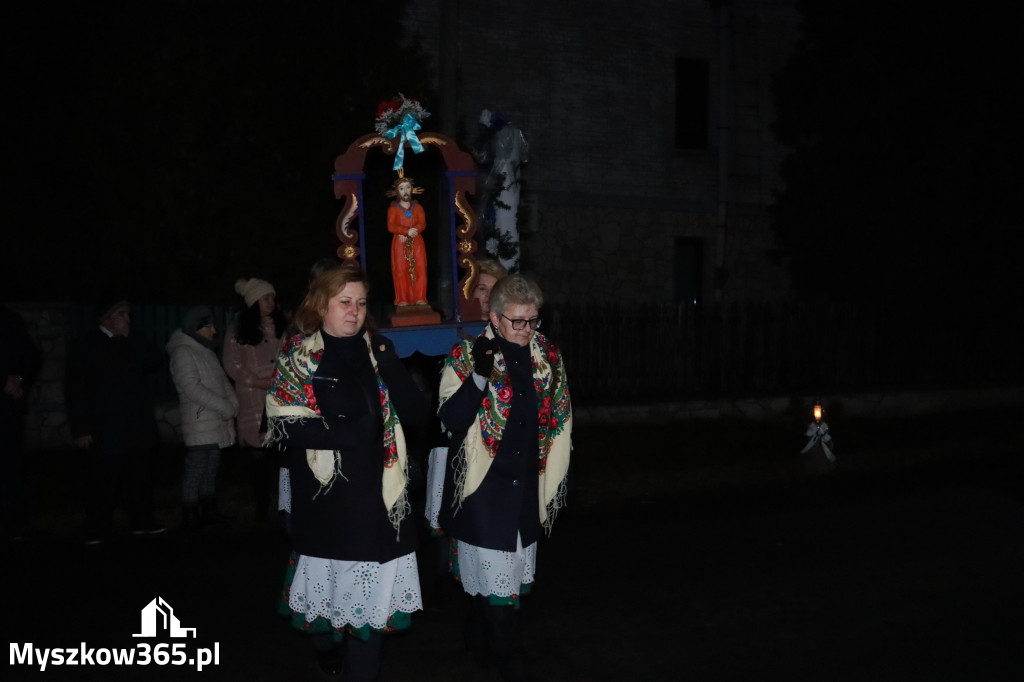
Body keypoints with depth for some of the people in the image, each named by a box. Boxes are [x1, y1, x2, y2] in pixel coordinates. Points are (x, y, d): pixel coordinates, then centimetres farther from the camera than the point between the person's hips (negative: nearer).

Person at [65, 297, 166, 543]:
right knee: (104, 483, -4)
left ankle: (142, 522, 17)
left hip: (138, 428, 5)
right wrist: (80, 429, -12)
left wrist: (131, 337, -3)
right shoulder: (85, 345, 0)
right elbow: (74, 390, -5)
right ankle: (96, 531, 5)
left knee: (141, 478, 8)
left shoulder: (132, 344, 15)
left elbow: (155, 361, -1)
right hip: (106, 431, -5)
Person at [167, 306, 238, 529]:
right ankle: (191, 517, 1)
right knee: (195, 472, -5)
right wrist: (224, 407, -17)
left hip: (216, 424, 8)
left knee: (210, 471, 13)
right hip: (199, 425, -8)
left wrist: (232, 404, -1)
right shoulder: (182, 352, -10)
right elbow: (192, 388, -18)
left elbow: (223, 380, 18)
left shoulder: (208, 352, 18)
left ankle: (208, 512, 20)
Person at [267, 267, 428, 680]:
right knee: (329, 583, 9)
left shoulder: (377, 350, 10)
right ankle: (325, 648, 37)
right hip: (325, 496, -2)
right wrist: (347, 432, -17)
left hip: (377, 495, 3)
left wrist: (391, 369, -12)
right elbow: (285, 425, -9)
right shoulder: (298, 356, 0)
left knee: (373, 595, 2)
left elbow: (416, 412, 4)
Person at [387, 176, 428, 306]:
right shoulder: (393, 209, 5)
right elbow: (391, 227, -7)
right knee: (400, 270, -4)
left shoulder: (417, 207, 11)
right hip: (399, 243, -1)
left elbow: (422, 224, -2)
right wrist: (407, 231, -20)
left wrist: (408, 234, -16)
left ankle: (420, 298, -2)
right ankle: (402, 299, -1)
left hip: (416, 242, 1)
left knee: (420, 269, -6)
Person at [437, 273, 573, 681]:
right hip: (484, 489, -5)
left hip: (526, 489, 5)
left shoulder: (548, 357, 3)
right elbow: (451, 419, -19)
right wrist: (479, 375, -31)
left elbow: (559, 419, 13)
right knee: (497, 582, -1)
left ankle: (480, 642, 35)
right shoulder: (466, 356, -10)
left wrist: (557, 476, 14)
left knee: (513, 575, 15)